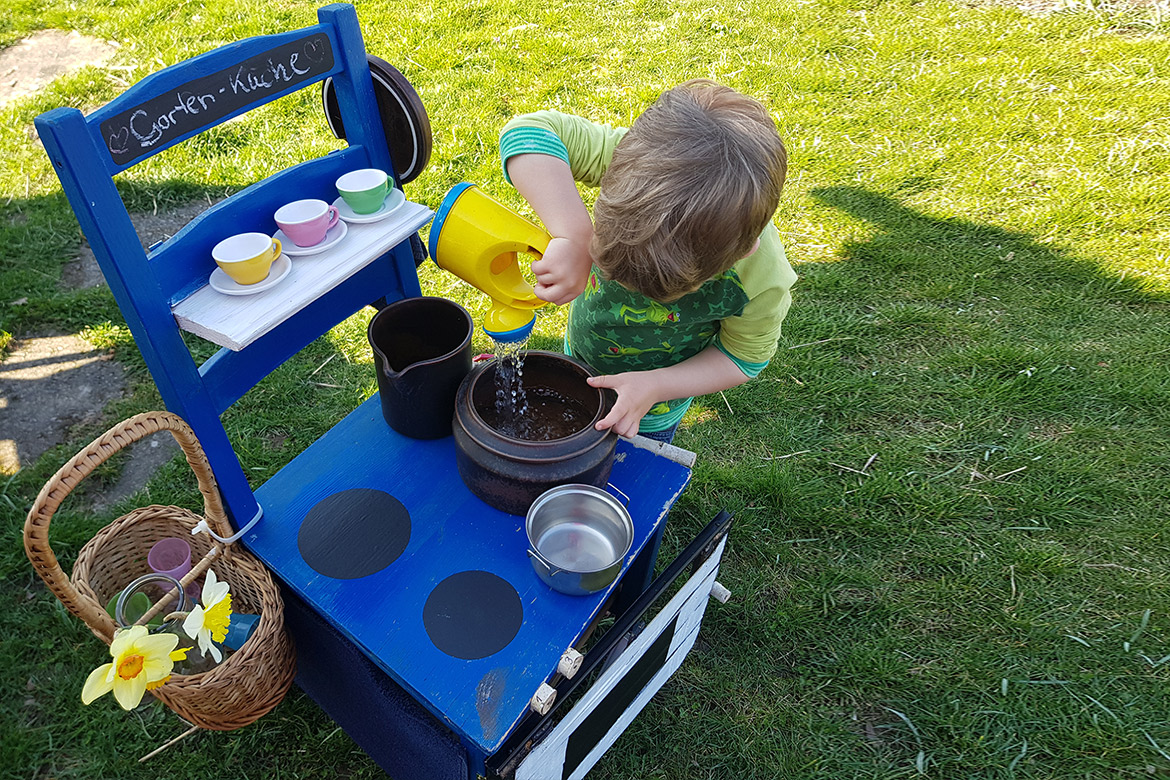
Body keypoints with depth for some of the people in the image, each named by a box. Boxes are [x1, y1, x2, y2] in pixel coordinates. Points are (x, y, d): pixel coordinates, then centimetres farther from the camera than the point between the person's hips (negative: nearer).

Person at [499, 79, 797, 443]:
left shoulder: (762, 280, -37)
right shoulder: (641, 155, -36)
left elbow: (743, 356, -18)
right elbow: (528, 131, -40)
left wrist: (653, 386, -30)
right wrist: (574, 240, -52)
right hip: (579, 351, 3)